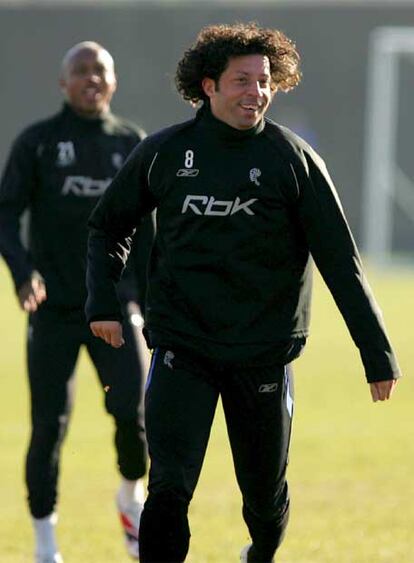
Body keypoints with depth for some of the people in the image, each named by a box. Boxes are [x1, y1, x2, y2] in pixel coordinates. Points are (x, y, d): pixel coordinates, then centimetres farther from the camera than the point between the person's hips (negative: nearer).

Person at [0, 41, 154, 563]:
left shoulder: (132, 143, 9)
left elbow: (143, 228, 14)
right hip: (52, 309, -2)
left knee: (131, 409, -12)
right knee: (49, 426, -1)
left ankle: (132, 495, 18)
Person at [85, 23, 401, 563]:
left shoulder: (294, 159, -5)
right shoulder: (163, 153, 0)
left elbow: (340, 260, -5)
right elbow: (109, 225, 16)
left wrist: (377, 352, -9)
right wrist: (103, 301, 1)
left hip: (263, 353, 0)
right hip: (182, 350, 0)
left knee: (265, 495, 13)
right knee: (169, 489, -15)